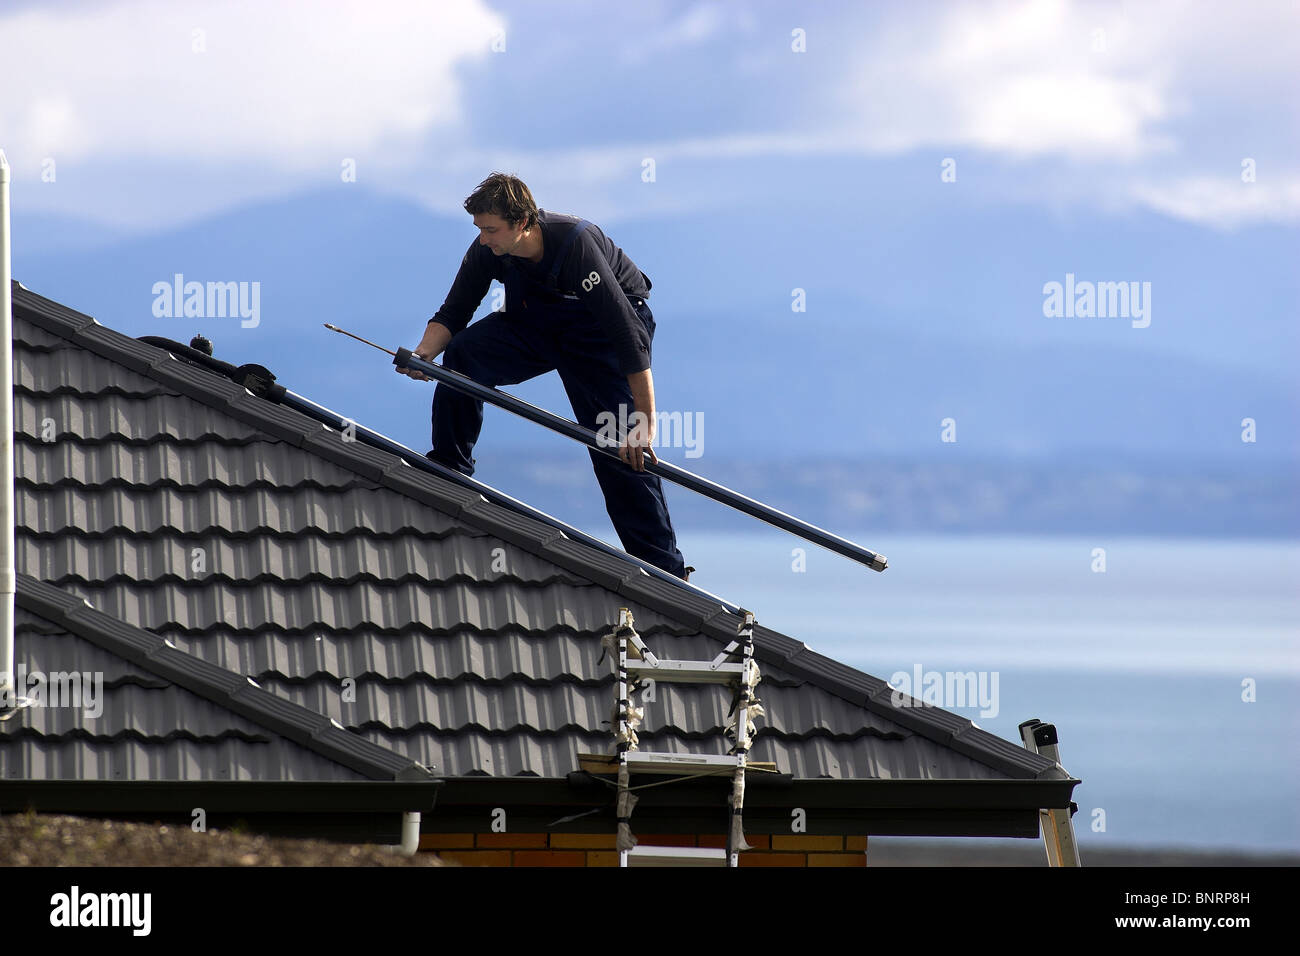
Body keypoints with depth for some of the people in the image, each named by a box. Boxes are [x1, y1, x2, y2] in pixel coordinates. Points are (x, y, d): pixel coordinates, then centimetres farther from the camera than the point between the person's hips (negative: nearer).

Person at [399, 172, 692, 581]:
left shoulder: (576, 245, -37)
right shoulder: (487, 250, -20)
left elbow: (627, 333, -38)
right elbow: (453, 313, -7)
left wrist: (646, 422, -41)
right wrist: (425, 352, -31)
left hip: (601, 331, -5)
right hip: (537, 325, 5)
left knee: (624, 447, -14)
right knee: (463, 352, -22)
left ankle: (663, 566, -6)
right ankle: (449, 467, -6)